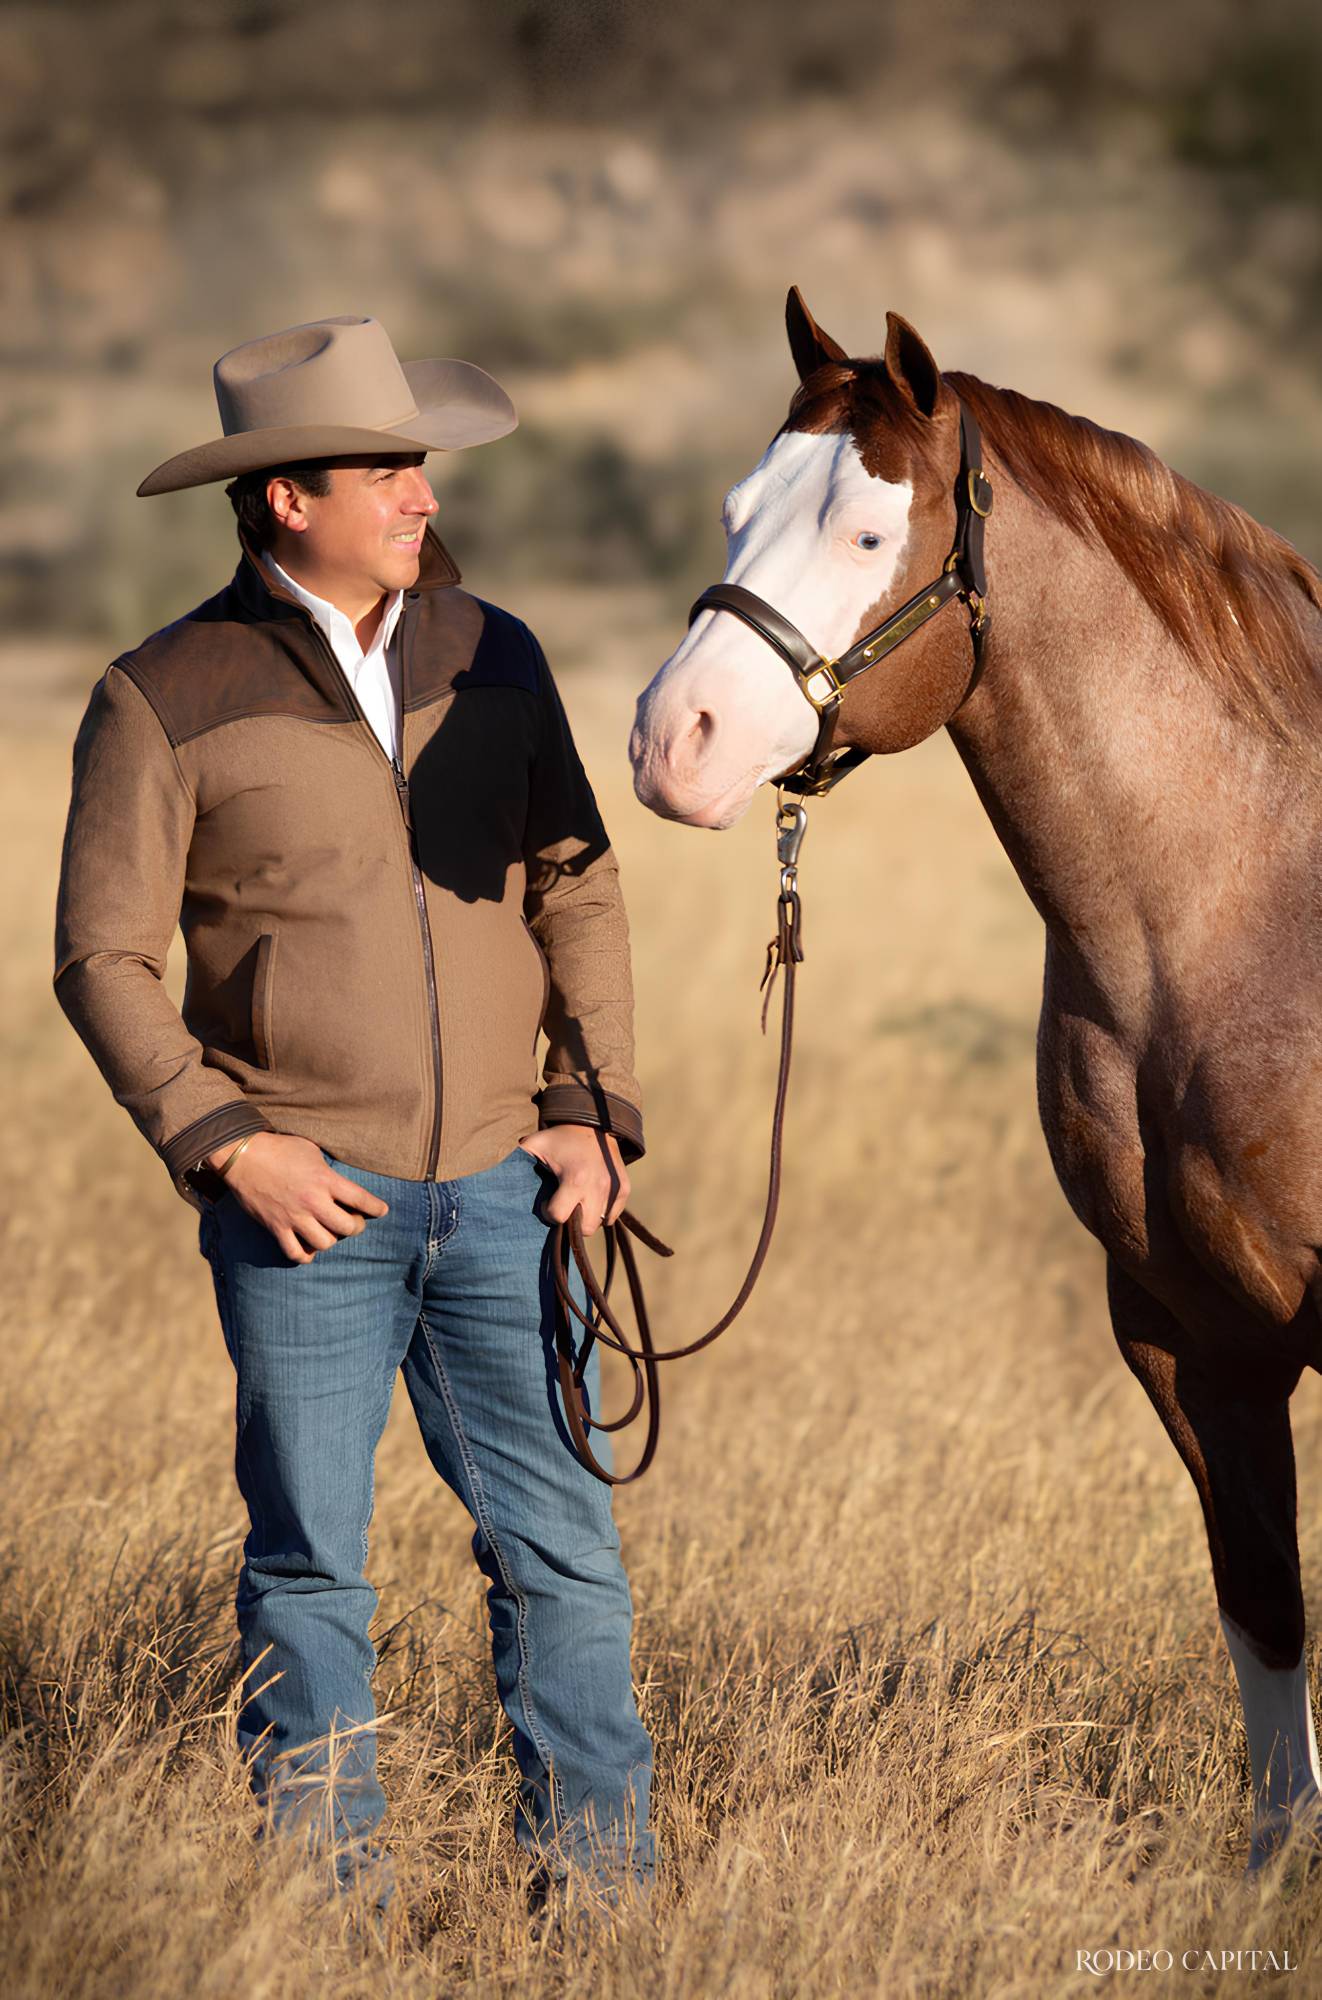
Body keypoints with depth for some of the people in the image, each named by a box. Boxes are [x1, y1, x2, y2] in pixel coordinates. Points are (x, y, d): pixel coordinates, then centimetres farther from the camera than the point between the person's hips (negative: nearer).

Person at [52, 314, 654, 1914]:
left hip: (502, 1187, 3)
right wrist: (224, 1142, -12)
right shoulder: (168, 698, -4)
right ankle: (330, 1892, 13)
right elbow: (102, 958, -3)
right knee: (308, 1559, 3)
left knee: (564, 1546, 4)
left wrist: (595, 1109, 2)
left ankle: (602, 1883, 12)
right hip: (306, 1199, -3)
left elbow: (577, 891, 13)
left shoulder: (491, 658, 8)